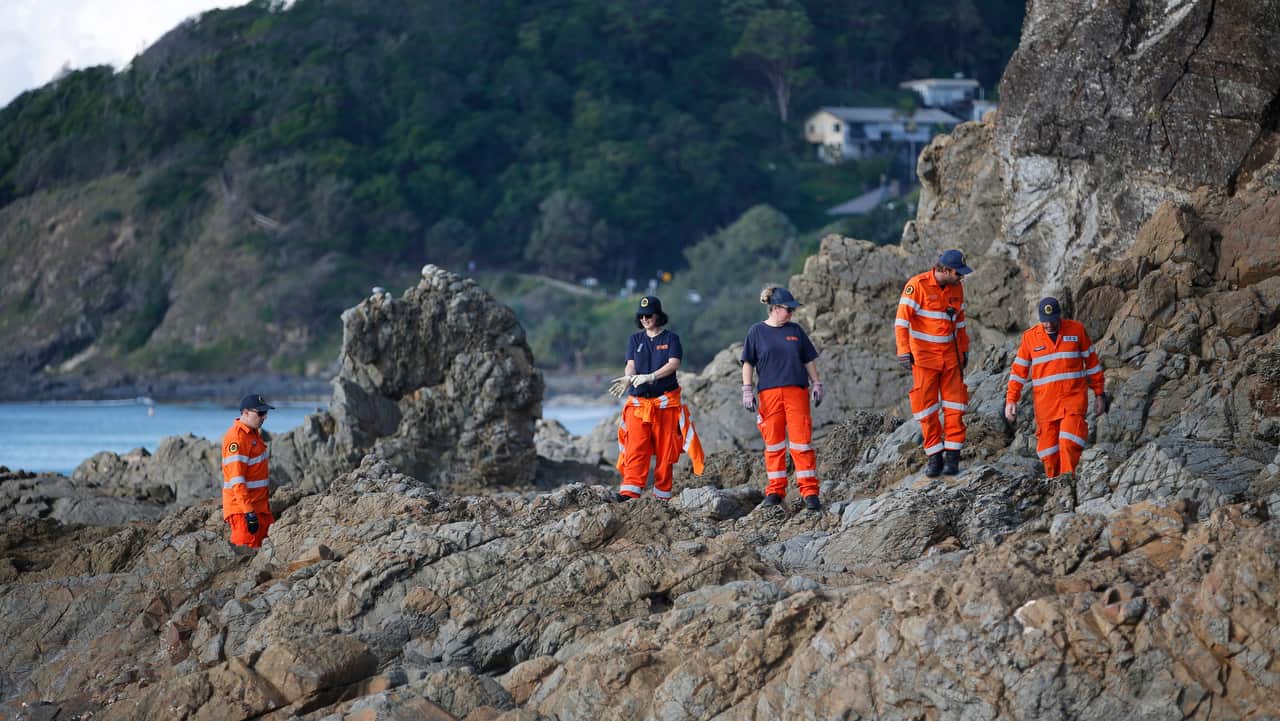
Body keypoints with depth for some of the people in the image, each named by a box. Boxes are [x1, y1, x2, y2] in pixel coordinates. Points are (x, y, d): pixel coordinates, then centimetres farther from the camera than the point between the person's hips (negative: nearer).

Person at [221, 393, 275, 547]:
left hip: (260, 505, 10)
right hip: (242, 508, -10)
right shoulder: (236, 437, -17)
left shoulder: (254, 433, 15)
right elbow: (237, 479, -23)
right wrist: (248, 512, -26)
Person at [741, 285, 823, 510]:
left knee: (801, 441, -5)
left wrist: (816, 384, 10)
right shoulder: (757, 332, 5)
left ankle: (809, 491, -3)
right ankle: (775, 490, 12)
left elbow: (809, 360, 16)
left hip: (797, 391, 1)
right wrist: (747, 390, -2)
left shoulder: (795, 331, 11)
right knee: (773, 442, 4)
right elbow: (748, 363, 6)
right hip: (769, 393, -1)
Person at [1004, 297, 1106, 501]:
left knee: (1069, 443, -19)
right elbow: (1019, 370, 9)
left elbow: (1091, 362, 10)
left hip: (1074, 399, -2)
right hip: (1045, 403, 2)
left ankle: (1068, 484, -18)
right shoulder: (1030, 337, 5)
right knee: (1049, 452, 1)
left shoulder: (1076, 330, 4)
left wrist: (1099, 394, 10)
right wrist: (1011, 400, 1)